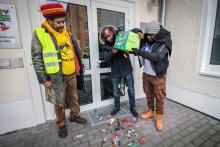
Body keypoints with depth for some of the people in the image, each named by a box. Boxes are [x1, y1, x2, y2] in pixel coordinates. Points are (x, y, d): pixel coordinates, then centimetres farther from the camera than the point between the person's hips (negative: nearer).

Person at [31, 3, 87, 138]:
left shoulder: (66, 32, 9)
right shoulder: (39, 34, -7)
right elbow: (37, 58, -9)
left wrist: (77, 67, 13)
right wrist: (43, 79, -12)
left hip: (71, 74, 5)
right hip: (56, 77, -4)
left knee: (74, 97, 18)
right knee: (59, 103, 10)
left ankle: (75, 115, 41)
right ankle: (61, 125, 32)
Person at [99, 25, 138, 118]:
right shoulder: (104, 45, -3)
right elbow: (106, 58, -14)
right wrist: (112, 52, -32)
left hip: (126, 69, -1)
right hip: (115, 72, 1)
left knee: (131, 90, 10)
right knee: (115, 92, 15)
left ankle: (132, 108, 32)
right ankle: (117, 107, 39)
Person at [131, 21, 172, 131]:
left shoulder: (164, 43, -15)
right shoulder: (146, 40, 2)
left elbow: (157, 57, -32)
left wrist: (141, 52, -40)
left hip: (158, 76, -5)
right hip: (146, 74, 5)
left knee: (159, 97, 7)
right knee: (148, 95, 18)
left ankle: (159, 117, 29)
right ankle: (150, 111, 40)